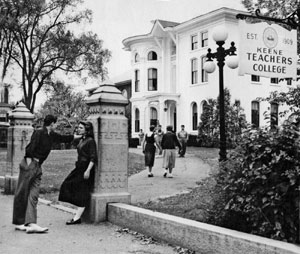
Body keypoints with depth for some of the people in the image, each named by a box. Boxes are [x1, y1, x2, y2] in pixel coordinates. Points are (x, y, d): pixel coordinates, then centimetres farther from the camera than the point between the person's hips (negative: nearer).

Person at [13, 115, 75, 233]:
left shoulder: (51, 135, 15)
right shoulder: (39, 132, -11)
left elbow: (63, 138, 29)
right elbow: (30, 148, -17)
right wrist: (29, 160, -19)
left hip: (38, 166, 8)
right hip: (29, 164, -8)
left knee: (33, 196, -2)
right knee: (21, 194, 0)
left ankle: (31, 224, -7)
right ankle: (18, 223, 9)